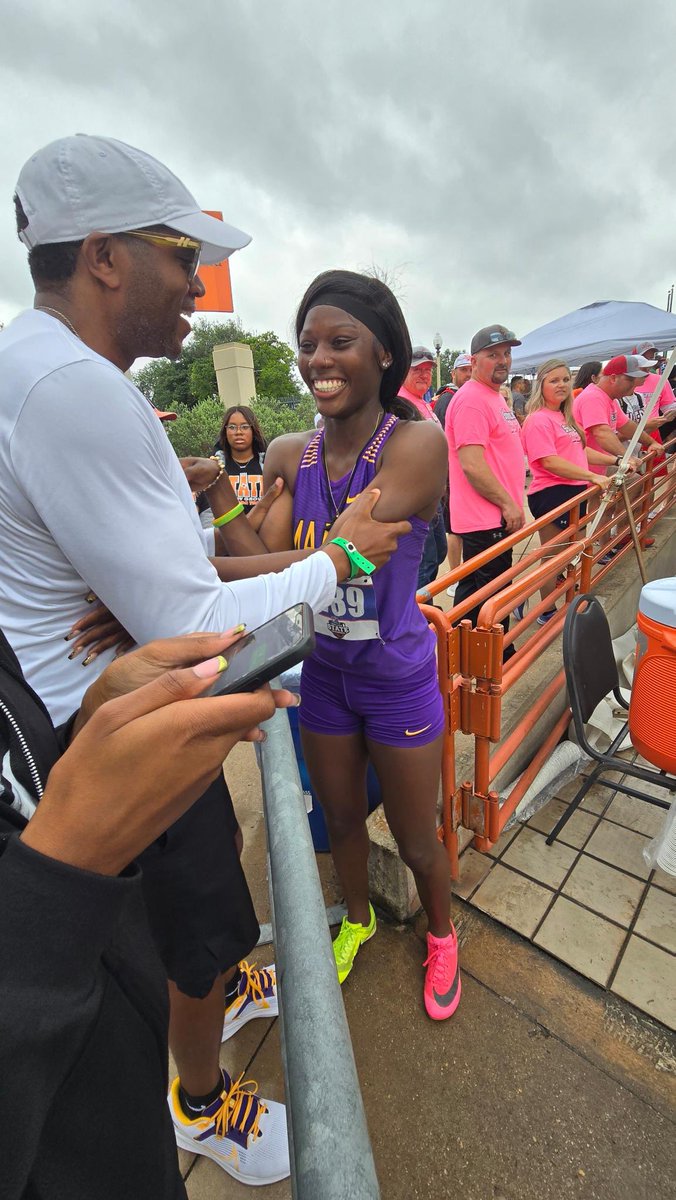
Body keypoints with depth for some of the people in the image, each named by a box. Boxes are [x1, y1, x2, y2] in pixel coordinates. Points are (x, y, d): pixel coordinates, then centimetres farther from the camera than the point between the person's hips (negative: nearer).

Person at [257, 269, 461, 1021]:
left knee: (416, 840, 19)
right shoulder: (292, 455, -4)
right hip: (323, 672, 4)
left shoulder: (417, 444, -19)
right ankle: (357, 920, 59)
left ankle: (441, 936, 55)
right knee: (340, 818, 26)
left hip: (398, 679, -4)